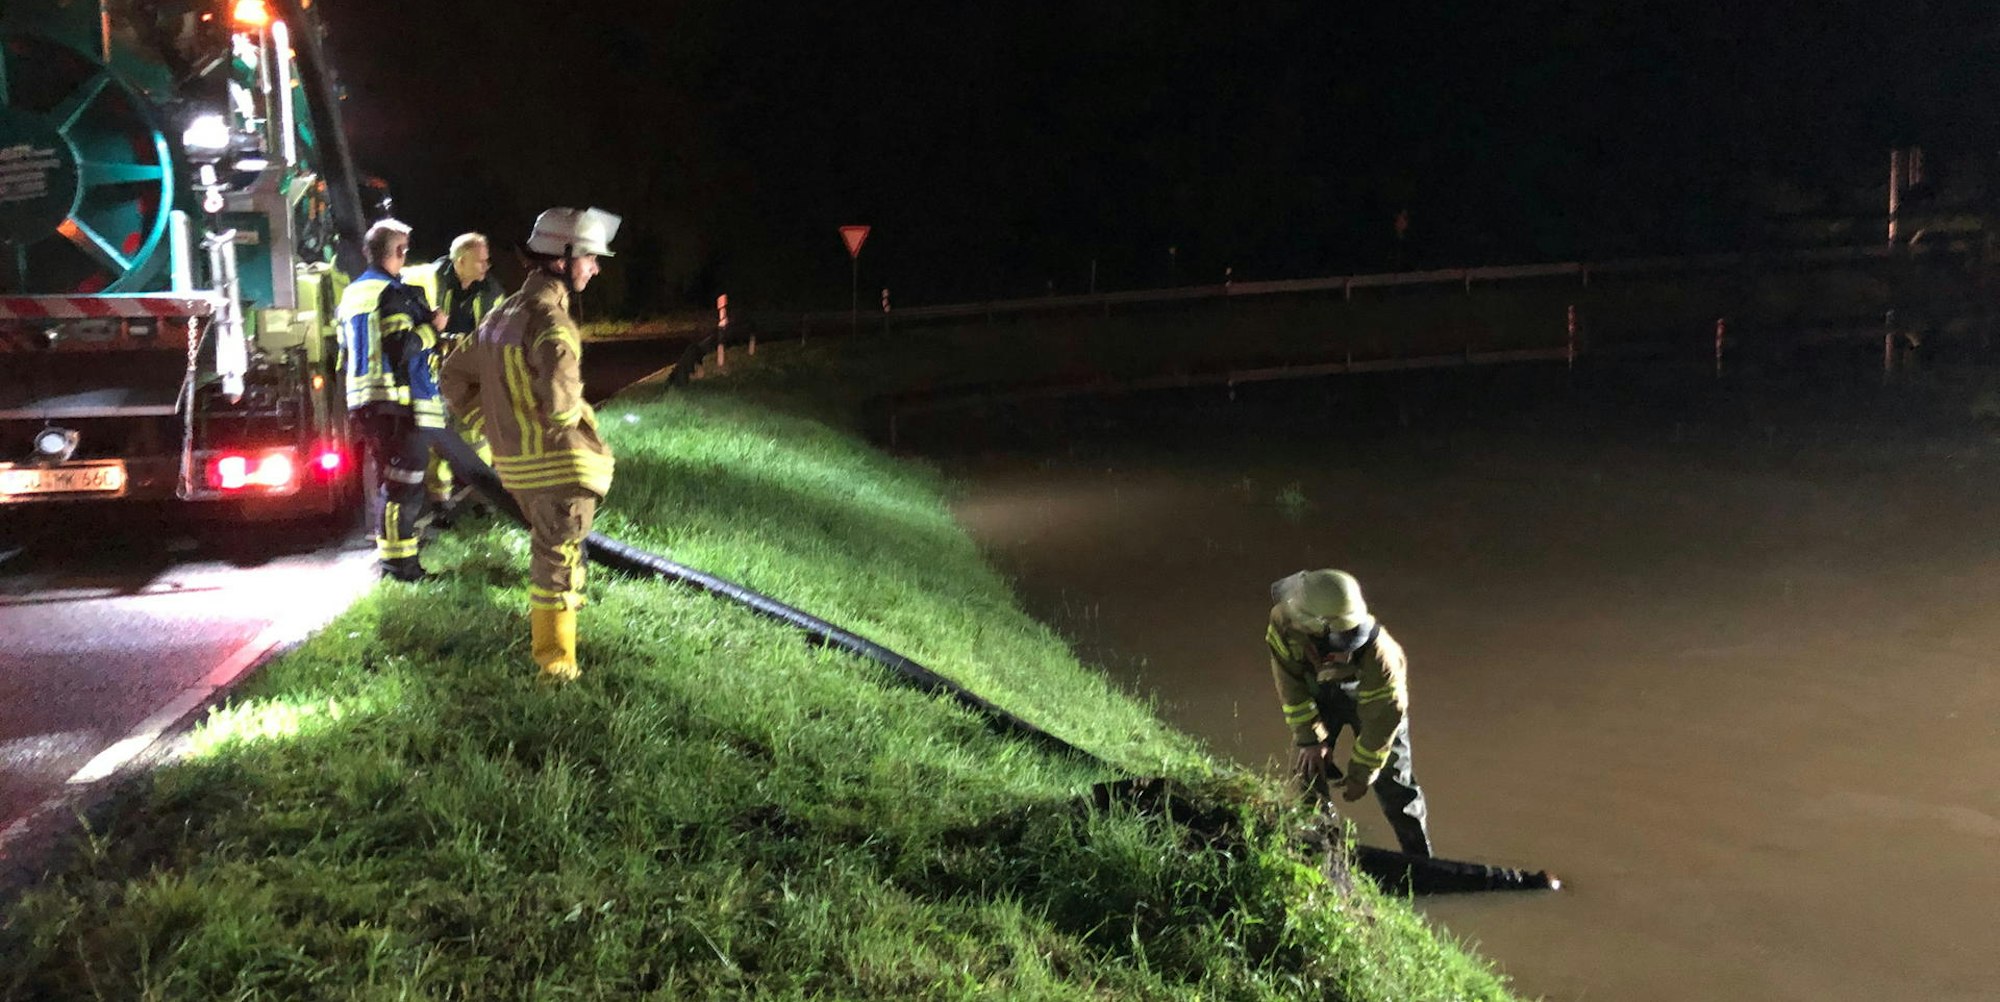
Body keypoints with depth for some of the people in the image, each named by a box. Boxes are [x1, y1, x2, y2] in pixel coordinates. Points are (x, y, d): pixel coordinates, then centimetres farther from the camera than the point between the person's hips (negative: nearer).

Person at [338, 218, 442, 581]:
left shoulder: (353, 293, 17)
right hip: (398, 401, -10)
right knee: (405, 481, -7)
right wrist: (431, 328, -6)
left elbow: (345, 353, 24)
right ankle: (398, 560, -8)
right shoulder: (393, 293, -12)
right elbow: (403, 347, -20)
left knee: (388, 478, 19)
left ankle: (388, 550, 26)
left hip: (361, 400, 10)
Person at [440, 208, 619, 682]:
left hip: (516, 461, 9)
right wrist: (582, 418, -9)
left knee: (547, 548, 26)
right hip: (557, 463, -9)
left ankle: (545, 624, 41)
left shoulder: (504, 313, 10)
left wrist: (490, 422, 18)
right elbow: (560, 404, -31)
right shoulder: (550, 321, -20)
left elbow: (455, 376, 17)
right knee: (558, 557, 1)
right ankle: (555, 662, 9)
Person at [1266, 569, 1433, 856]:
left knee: (1393, 782, -3)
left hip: (1370, 697, -3)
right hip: (1319, 690, 3)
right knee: (1310, 766, 0)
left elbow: (1383, 717, -29)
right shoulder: (1283, 623, -34)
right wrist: (1310, 739, -15)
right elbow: (1289, 681, -17)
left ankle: (1420, 861, 15)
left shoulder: (1377, 652, -42)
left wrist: (1360, 775, -18)